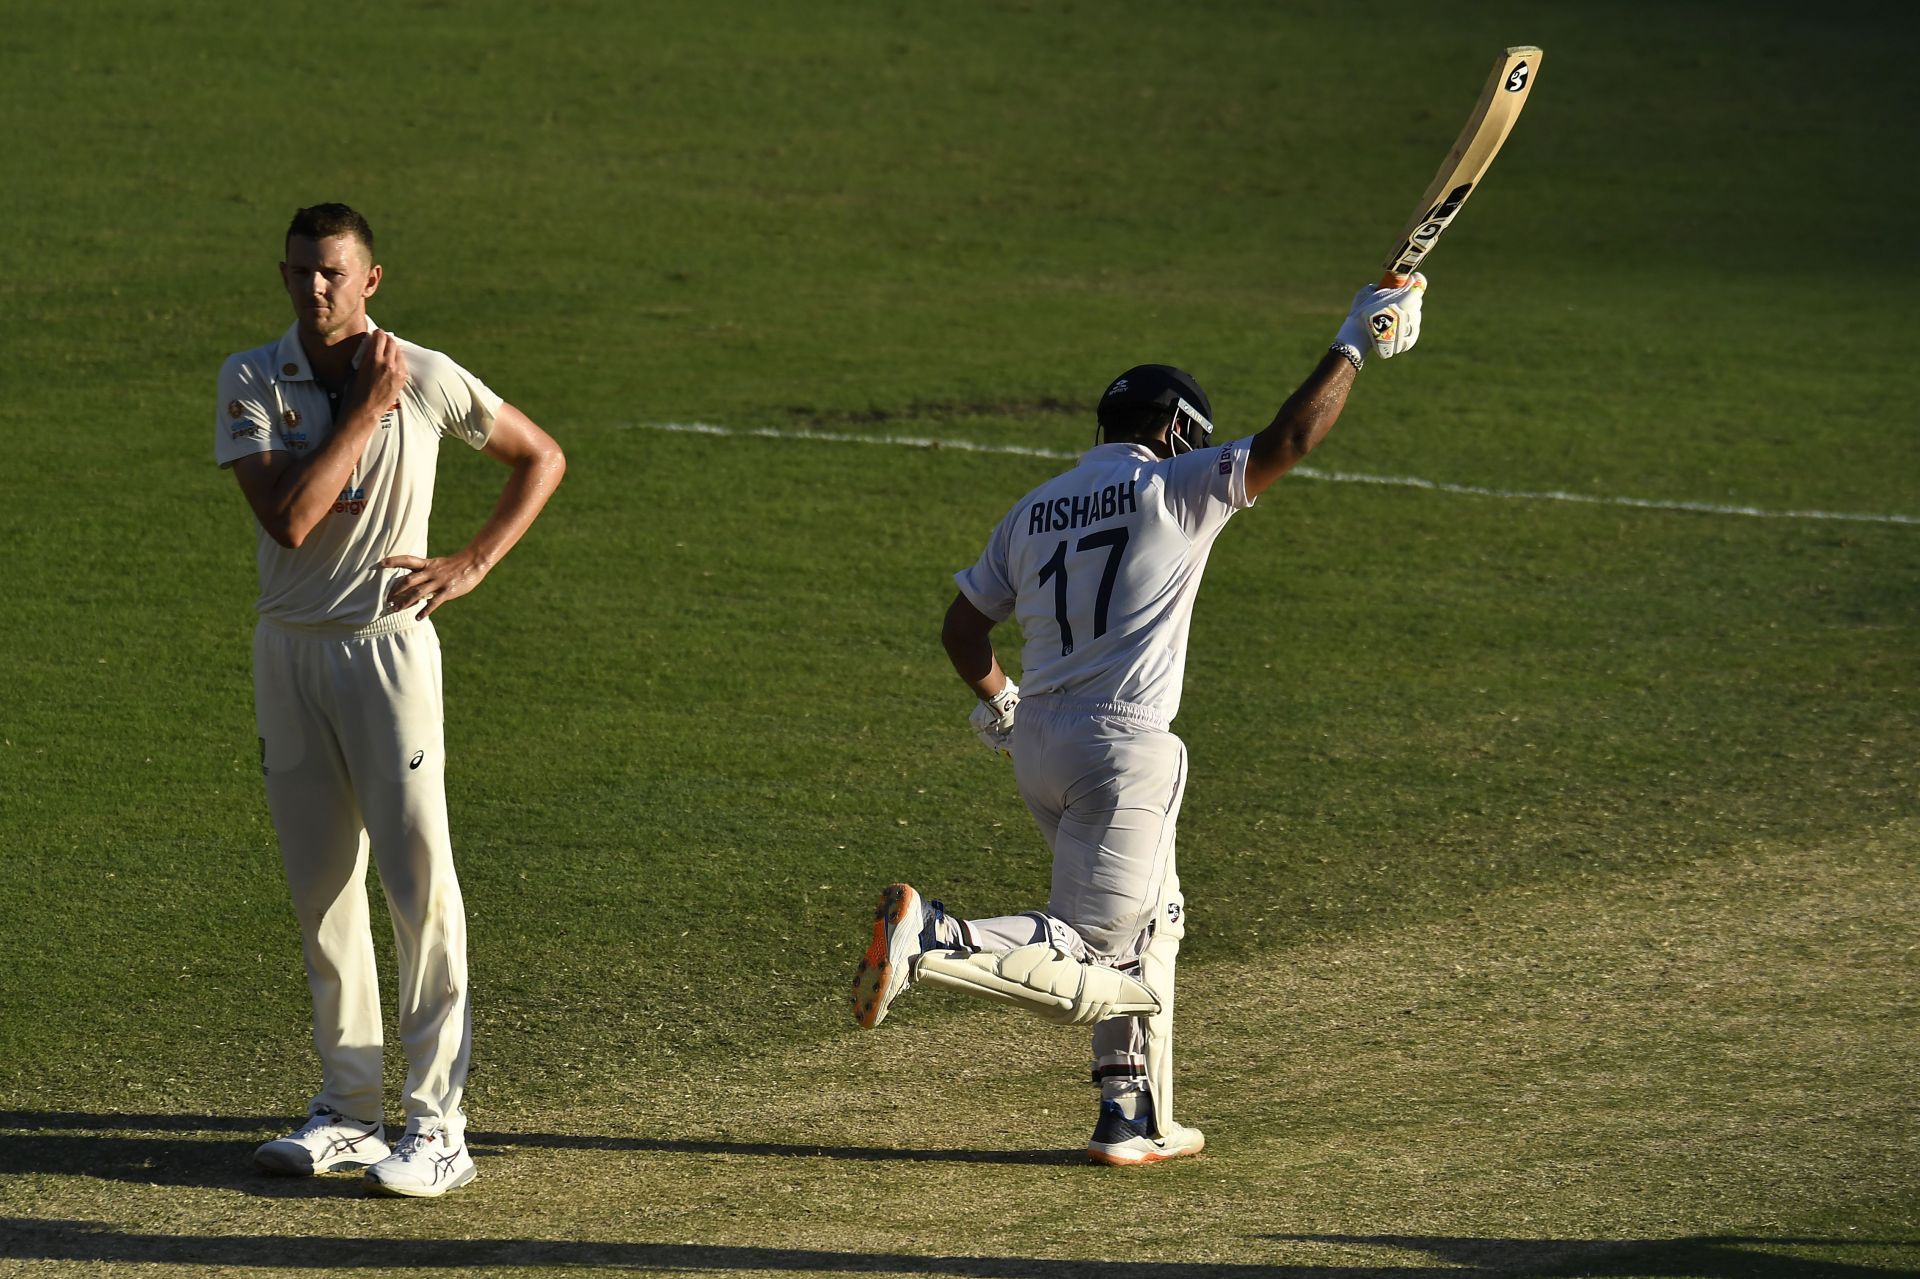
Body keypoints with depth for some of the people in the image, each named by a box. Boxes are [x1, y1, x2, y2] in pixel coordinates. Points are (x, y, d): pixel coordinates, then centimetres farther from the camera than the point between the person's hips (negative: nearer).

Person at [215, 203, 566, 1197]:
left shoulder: (426, 379, -6)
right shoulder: (250, 380, -2)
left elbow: (542, 457, 7)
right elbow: (287, 518, -15)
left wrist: (473, 565, -3)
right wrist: (364, 411, -15)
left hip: (387, 642, -3)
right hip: (286, 653, 4)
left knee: (419, 880, -8)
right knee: (319, 885, 9)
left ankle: (437, 1123, -8)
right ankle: (347, 1106, 17)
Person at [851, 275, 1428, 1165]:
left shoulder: (1035, 510, 13)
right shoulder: (1172, 488, -4)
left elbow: (963, 627, 17)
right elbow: (1285, 444, -14)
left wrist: (995, 699, 36)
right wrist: (1352, 349, -5)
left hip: (1037, 749, 8)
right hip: (1121, 749, -8)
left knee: (1149, 922, 24)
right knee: (1090, 971, -8)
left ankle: (1135, 1118, 23)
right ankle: (931, 939, -27)